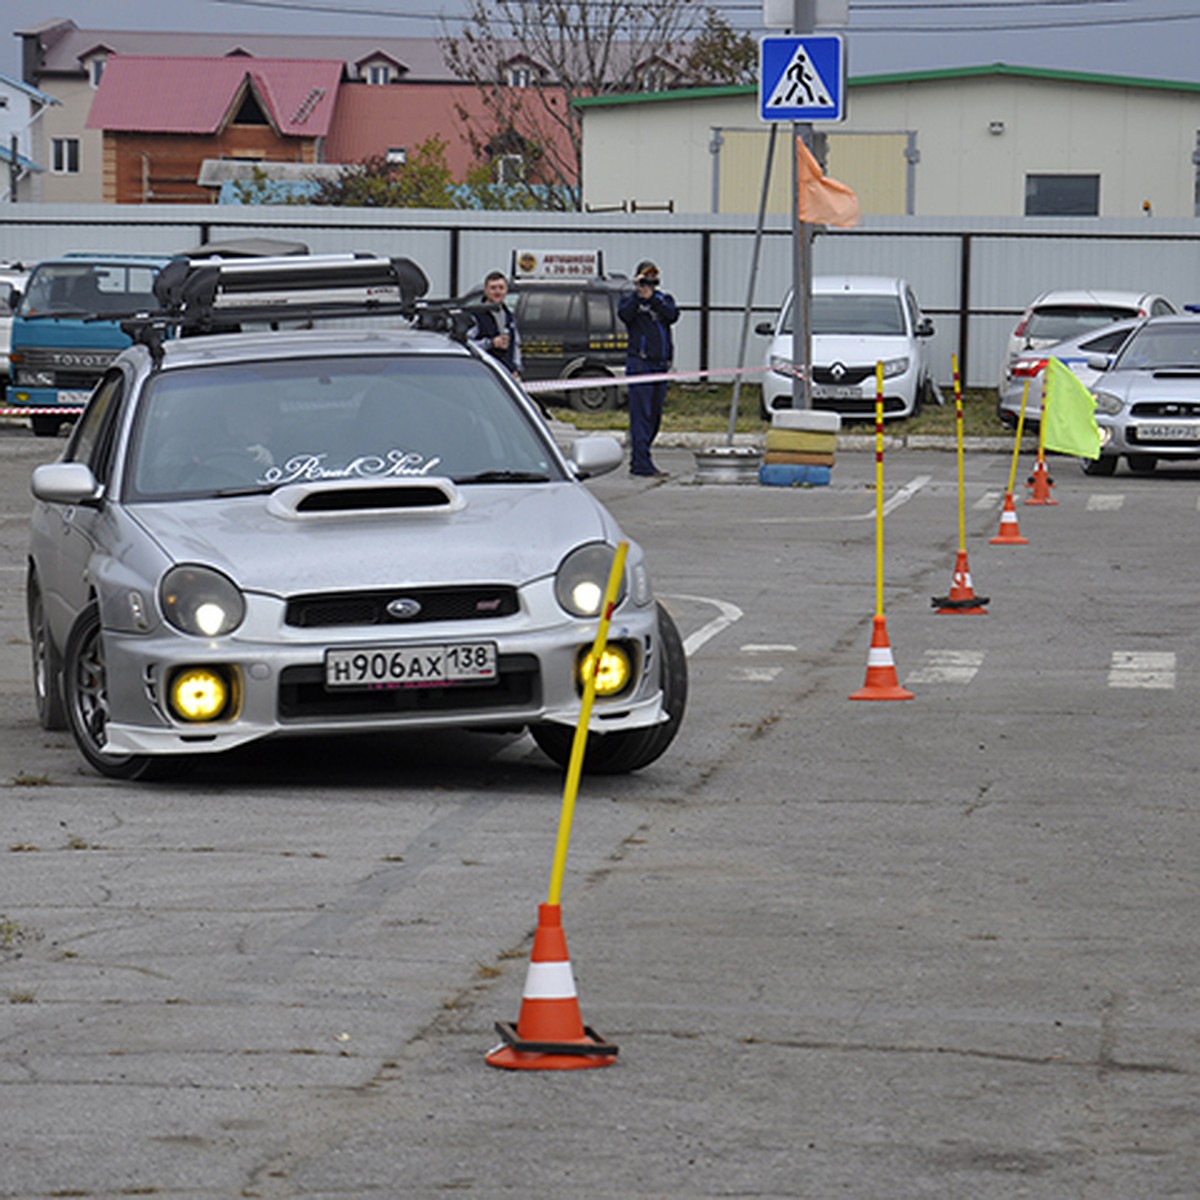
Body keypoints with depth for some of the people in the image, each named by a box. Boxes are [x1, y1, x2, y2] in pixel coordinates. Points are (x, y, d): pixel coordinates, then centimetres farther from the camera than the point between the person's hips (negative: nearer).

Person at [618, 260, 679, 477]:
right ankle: (642, 463, -14)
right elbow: (624, 314, -16)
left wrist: (652, 299, -16)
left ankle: (637, 459, 19)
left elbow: (672, 315, -6)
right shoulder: (630, 299, 4)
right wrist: (638, 296, -23)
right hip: (639, 363, -5)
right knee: (641, 414, -11)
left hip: (661, 364, 5)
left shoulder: (664, 298, 14)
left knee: (655, 415, 9)